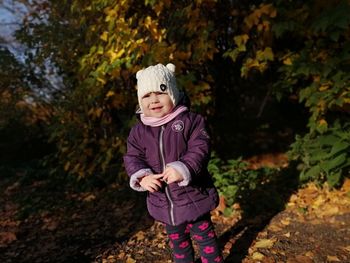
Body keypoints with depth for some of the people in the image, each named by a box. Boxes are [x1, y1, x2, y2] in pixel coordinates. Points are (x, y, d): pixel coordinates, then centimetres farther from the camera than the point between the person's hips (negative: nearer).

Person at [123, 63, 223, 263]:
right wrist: (142, 176, -22)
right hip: (163, 201, 4)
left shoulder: (191, 121, -13)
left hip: (193, 195, -4)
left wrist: (183, 169, -35)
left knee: (204, 235, 14)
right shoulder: (138, 131, -1)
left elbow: (200, 149, -20)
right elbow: (132, 159, -2)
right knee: (177, 240, 24)